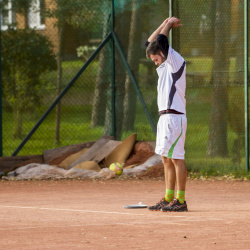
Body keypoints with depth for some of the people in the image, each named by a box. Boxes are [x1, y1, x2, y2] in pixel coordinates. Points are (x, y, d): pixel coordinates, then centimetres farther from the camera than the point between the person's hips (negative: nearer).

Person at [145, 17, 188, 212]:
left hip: (175, 117, -10)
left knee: (176, 158, -10)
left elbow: (161, 42, -13)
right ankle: (168, 199, 13)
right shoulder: (164, 66, 19)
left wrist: (170, 25, 3)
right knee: (167, 159, 10)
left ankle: (180, 201, -11)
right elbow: (150, 43, 26)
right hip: (164, 117, 10)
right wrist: (165, 24, 22)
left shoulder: (177, 63, -7)